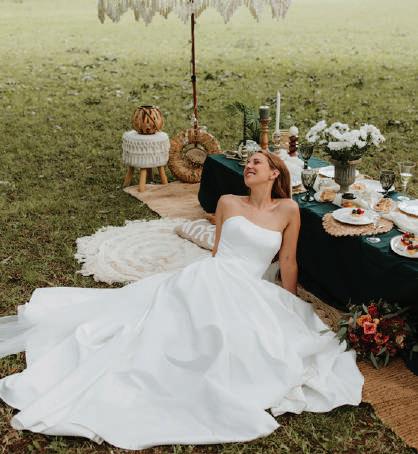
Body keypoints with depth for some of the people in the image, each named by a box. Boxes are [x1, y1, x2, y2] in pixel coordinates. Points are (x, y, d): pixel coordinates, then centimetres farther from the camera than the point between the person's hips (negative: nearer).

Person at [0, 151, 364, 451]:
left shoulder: (288, 210, 6)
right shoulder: (228, 202, 12)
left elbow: (288, 262, 9)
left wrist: (293, 310, 12)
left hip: (247, 293, 0)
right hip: (207, 278, 1)